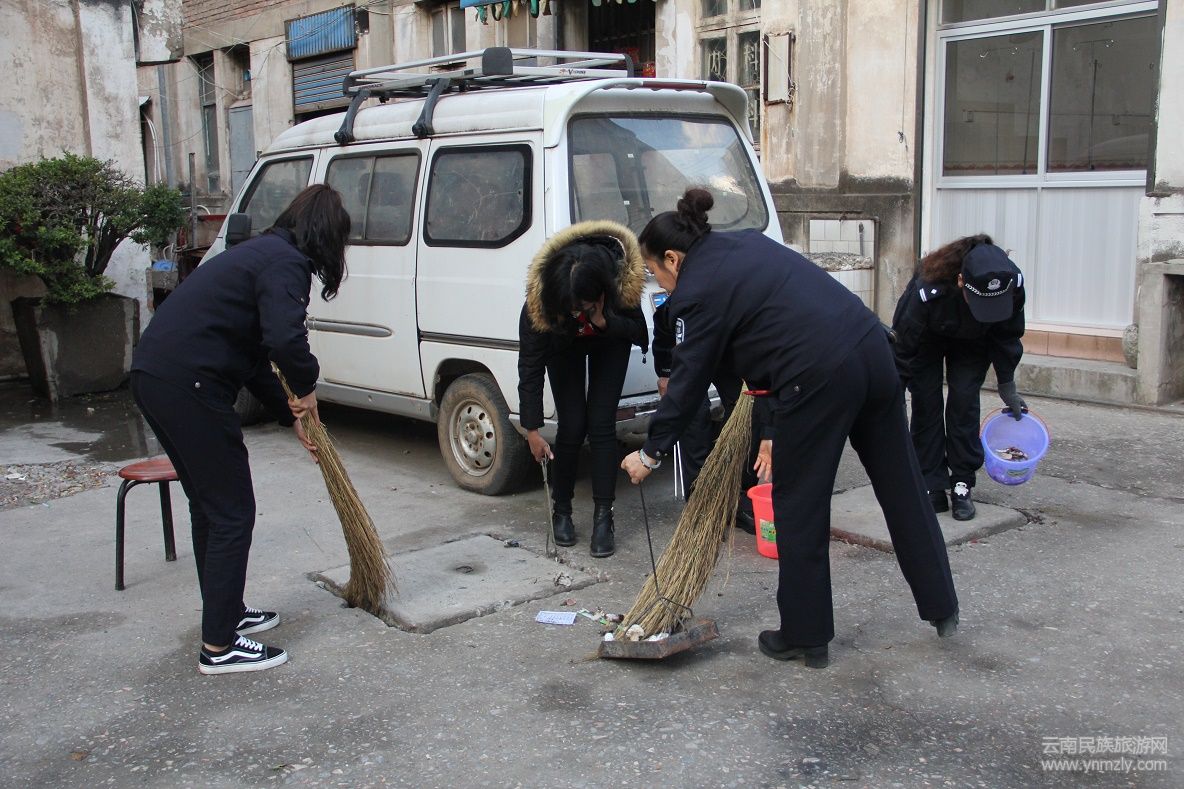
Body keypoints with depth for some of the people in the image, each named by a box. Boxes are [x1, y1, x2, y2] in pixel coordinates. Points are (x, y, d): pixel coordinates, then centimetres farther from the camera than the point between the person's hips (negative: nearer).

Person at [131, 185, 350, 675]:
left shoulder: (264, 253, 21)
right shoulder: (286, 263, -9)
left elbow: (254, 354, 25)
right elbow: (286, 339, -27)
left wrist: (291, 417, 26)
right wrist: (306, 387, -7)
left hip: (154, 376, 10)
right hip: (187, 384, -10)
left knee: (210, 505, 21)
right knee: (232, 514, 0)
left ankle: (226, 612, 35)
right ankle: (219, 647, 7)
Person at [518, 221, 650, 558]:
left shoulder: (624, 278, -39)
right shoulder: (539, 298, -38)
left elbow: (637, 332, -22)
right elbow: (530, 365, -29)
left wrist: (603, 321, -43)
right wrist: (532, 430, -27)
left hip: (609, 342, 0)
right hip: (563, 344, 0)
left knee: (601, 423, -10)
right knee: (571, 427, -8)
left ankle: (603, 517, -3)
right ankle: (561, 509, 13)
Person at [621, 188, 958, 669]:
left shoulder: (697, 291, -3)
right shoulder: (750, 242, 21)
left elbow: (688, 381, -1)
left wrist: (651, 453, 8)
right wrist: (764, 367, 25)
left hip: (818, 376, -8)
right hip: (871, 349, 9)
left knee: (799, 506, 7)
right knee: (901, 485, 17)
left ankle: (806, 637, 18)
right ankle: (942, 609, 30)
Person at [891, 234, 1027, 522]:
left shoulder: (1012, 283, -33)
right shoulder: (928, 290, -44)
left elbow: (1008, 335, -11)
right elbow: (904, 346, -29)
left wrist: (1007, 386, -3)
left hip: (973, 341, 2)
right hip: (927, 339, -2)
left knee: (964, 401, -8)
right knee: (926, 403, -8)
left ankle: (962, 486, 1)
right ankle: (931, 487, 1)